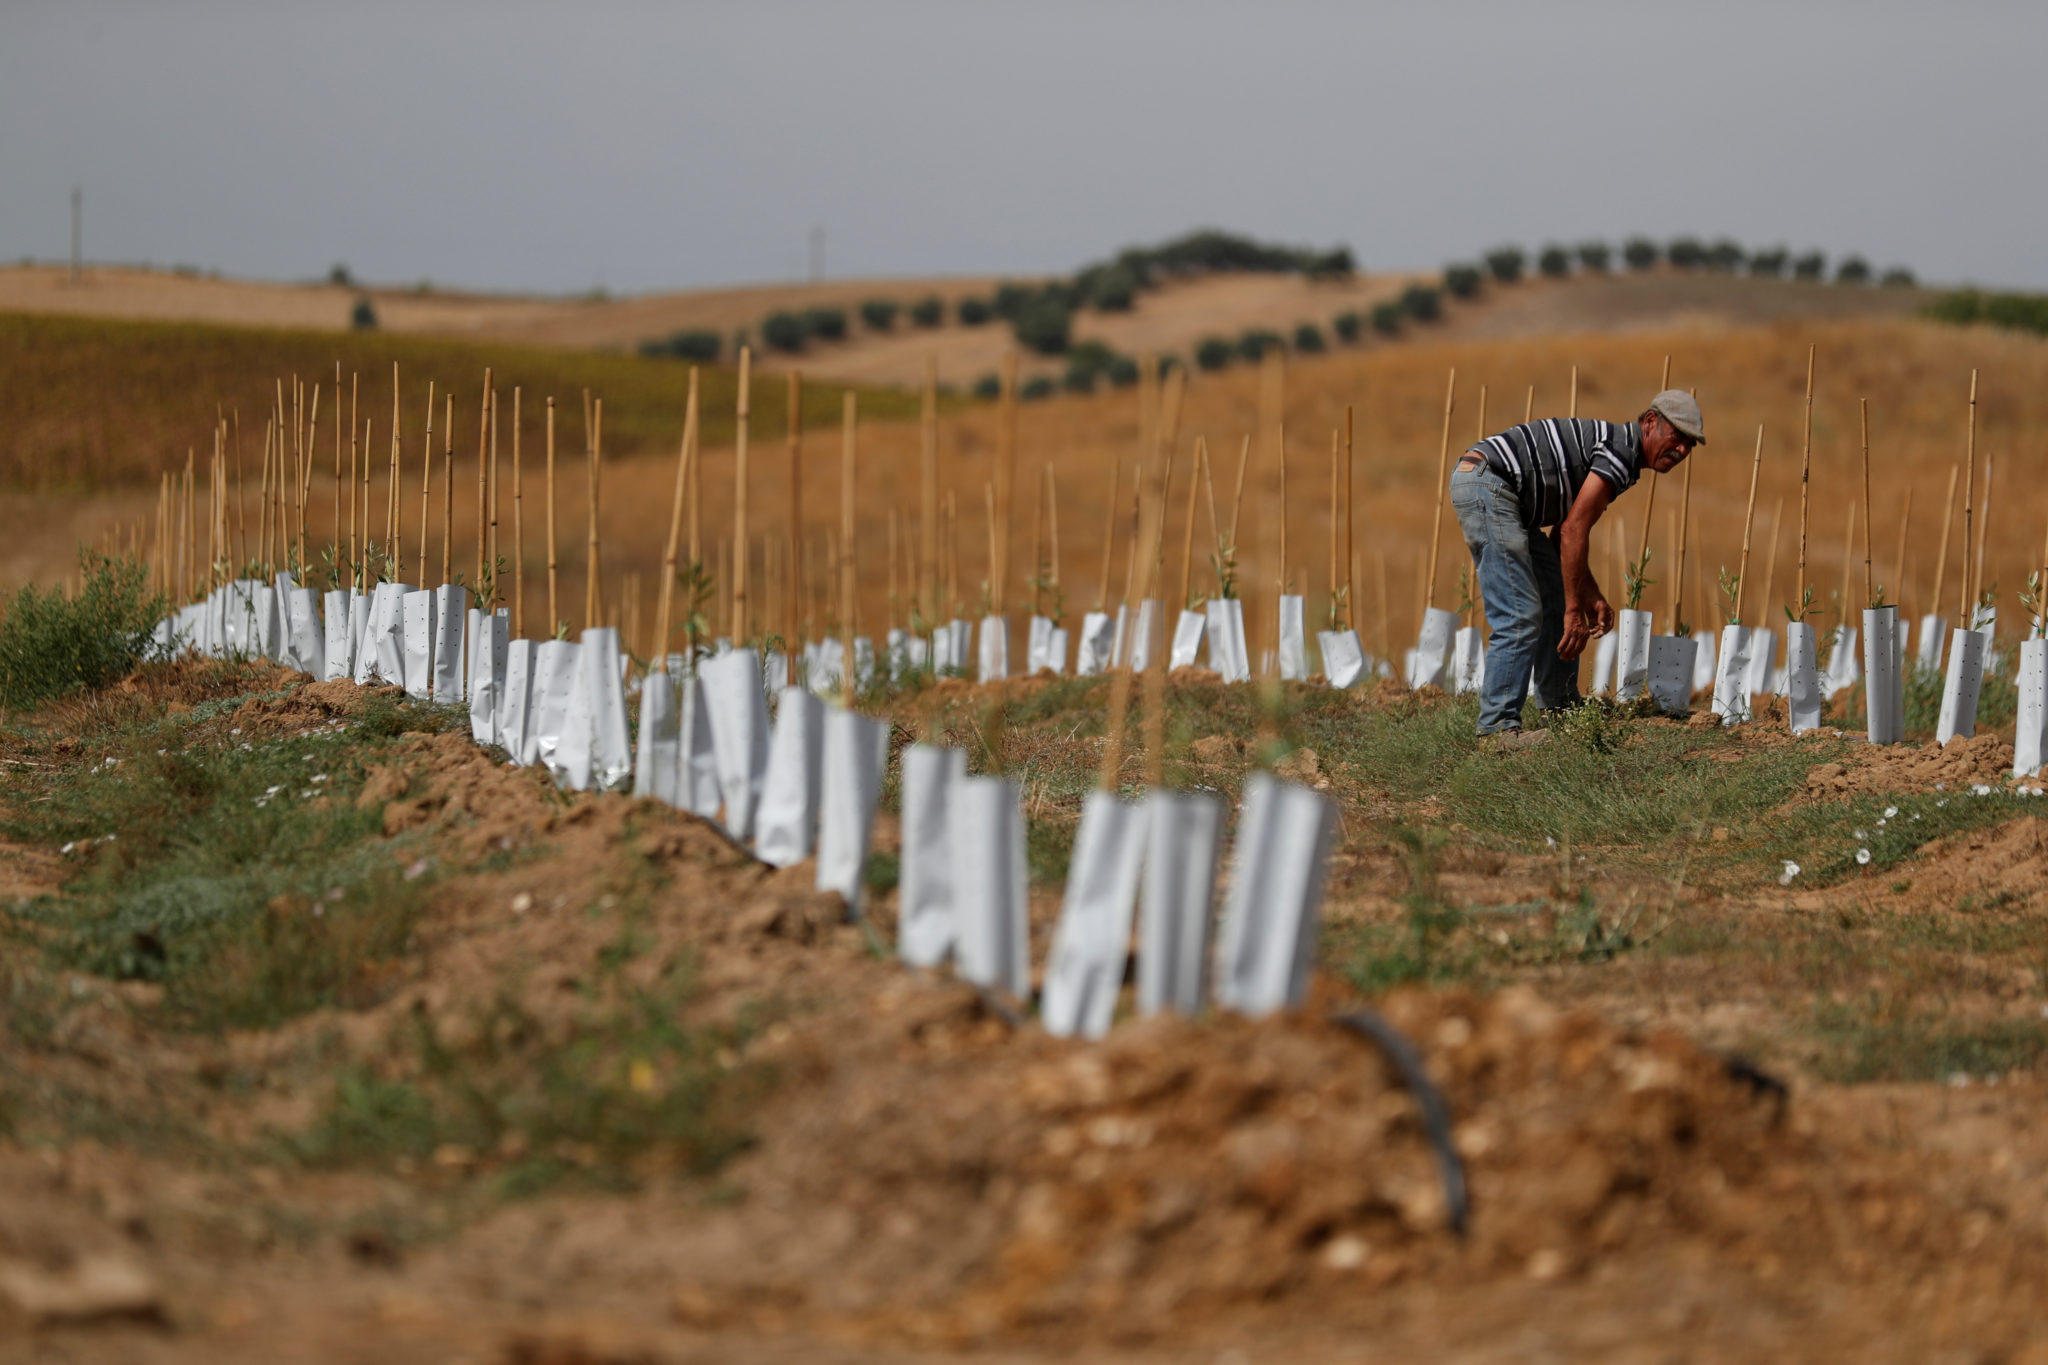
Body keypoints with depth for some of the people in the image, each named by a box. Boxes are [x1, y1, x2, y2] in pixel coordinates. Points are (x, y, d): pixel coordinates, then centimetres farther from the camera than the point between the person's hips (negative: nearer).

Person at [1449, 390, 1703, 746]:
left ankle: (1558, 706, 26)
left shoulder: (1609, 447, 20)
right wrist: (1574, 612, -15)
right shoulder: (1622, 450, -12)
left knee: (1556, 600, 18)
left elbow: (1564, 533, 22)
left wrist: (1591, 596, 10)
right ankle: (1498, 726, -15)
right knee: (1520, 616, -15)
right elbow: (1572, 531, -17)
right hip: (1484, 485, -11)